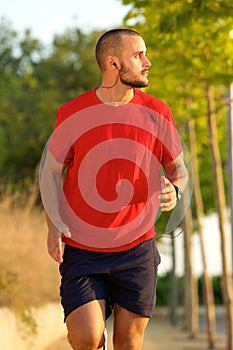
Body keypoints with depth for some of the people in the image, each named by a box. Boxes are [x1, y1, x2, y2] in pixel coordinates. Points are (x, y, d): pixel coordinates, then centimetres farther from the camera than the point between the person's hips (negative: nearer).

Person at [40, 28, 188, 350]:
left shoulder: (157, 113, 1)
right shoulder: (72, 114, -4)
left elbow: (178, 168, 11)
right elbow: (51, 172, 5)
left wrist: (174, 190, -13)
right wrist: (54, 225, -10)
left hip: (137, 250, 2)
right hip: (82, 249, -2)